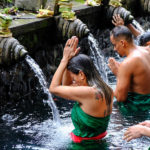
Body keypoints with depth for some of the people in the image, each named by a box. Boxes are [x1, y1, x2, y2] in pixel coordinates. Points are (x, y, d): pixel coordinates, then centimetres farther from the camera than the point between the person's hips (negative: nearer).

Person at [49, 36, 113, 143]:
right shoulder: (107, 90, 2)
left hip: (86, 144, -9)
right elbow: (66, 85, 14)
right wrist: (69, 59, 5)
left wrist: (65, 59, -7)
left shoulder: (87, 93, -24)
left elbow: (53, 88, -12)